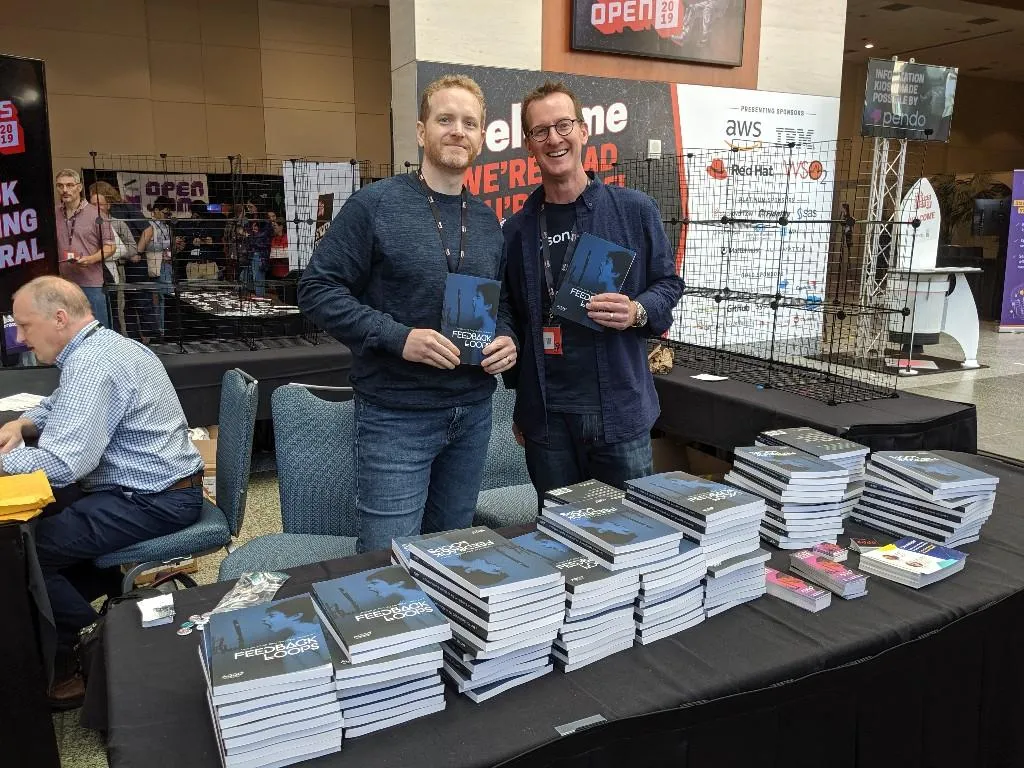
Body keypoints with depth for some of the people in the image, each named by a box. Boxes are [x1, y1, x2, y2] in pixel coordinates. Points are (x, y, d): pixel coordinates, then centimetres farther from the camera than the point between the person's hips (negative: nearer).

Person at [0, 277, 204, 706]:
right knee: (39, 514, 20)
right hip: (161, 488, 11)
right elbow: (61, 405, 28)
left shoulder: (92, 366, -23)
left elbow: (60, 466, -28)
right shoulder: (103, 345, 11)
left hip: (154, 502, -11)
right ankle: (117, 592, 25)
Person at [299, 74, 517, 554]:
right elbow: (318, 289, -10)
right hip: (396, 415, -5)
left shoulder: (487, 221, 10)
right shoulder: (376, 204, -8)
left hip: (472, 414, 6)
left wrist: (506, 339, -2)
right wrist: (397, 337, -21)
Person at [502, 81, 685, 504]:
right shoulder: (517, 230, 6)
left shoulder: (634, 210, -1)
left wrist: (638, 312, -17)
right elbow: (511, 319, 12)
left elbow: (668, 283, 6)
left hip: (620, 409, -2)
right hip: (547, 415, 2)